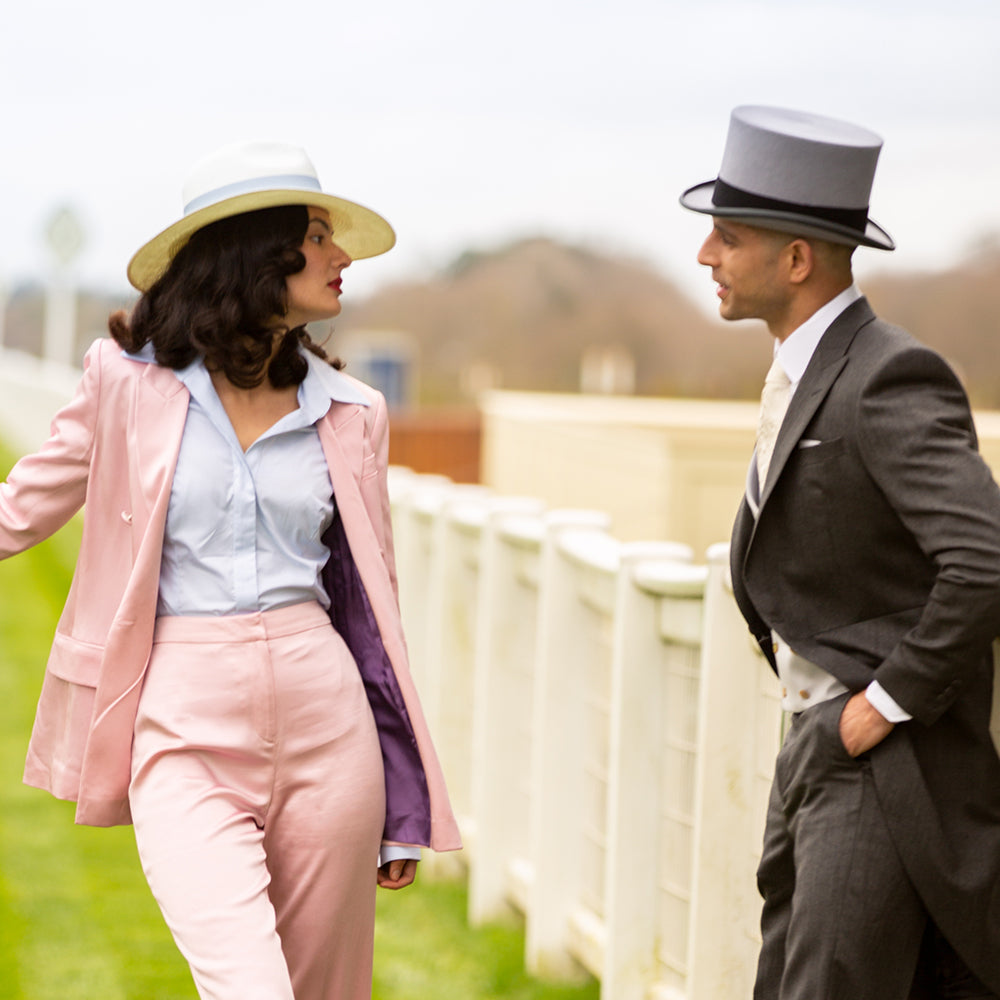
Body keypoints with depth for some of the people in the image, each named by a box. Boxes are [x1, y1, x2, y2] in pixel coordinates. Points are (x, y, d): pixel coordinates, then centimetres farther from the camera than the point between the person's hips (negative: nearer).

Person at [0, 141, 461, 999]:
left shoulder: (350, 413, 9)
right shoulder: (130, 382, 2)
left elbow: (369, 602, 13)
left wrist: (403, 809, 13)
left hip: (323, 714, 3)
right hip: (185, 725, -3)